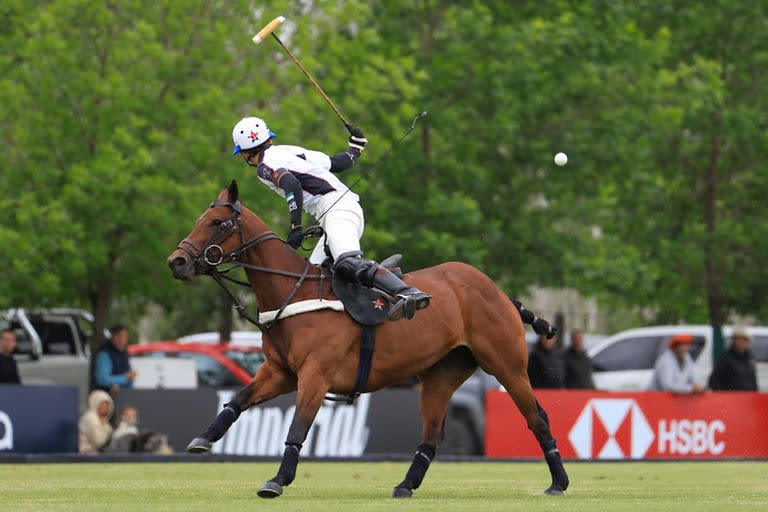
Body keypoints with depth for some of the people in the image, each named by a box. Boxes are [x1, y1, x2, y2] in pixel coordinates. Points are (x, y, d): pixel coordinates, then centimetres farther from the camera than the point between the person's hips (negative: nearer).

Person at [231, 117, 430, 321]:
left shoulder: (264, 165, 2)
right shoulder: (291, 151, 27)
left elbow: (291, 183, -18)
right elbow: (338, 162, 32)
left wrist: (295, 227, -19)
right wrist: (356, 146, 53)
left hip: (336, 210, -9)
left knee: (348, 264, -31)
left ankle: (408, 294, -50)